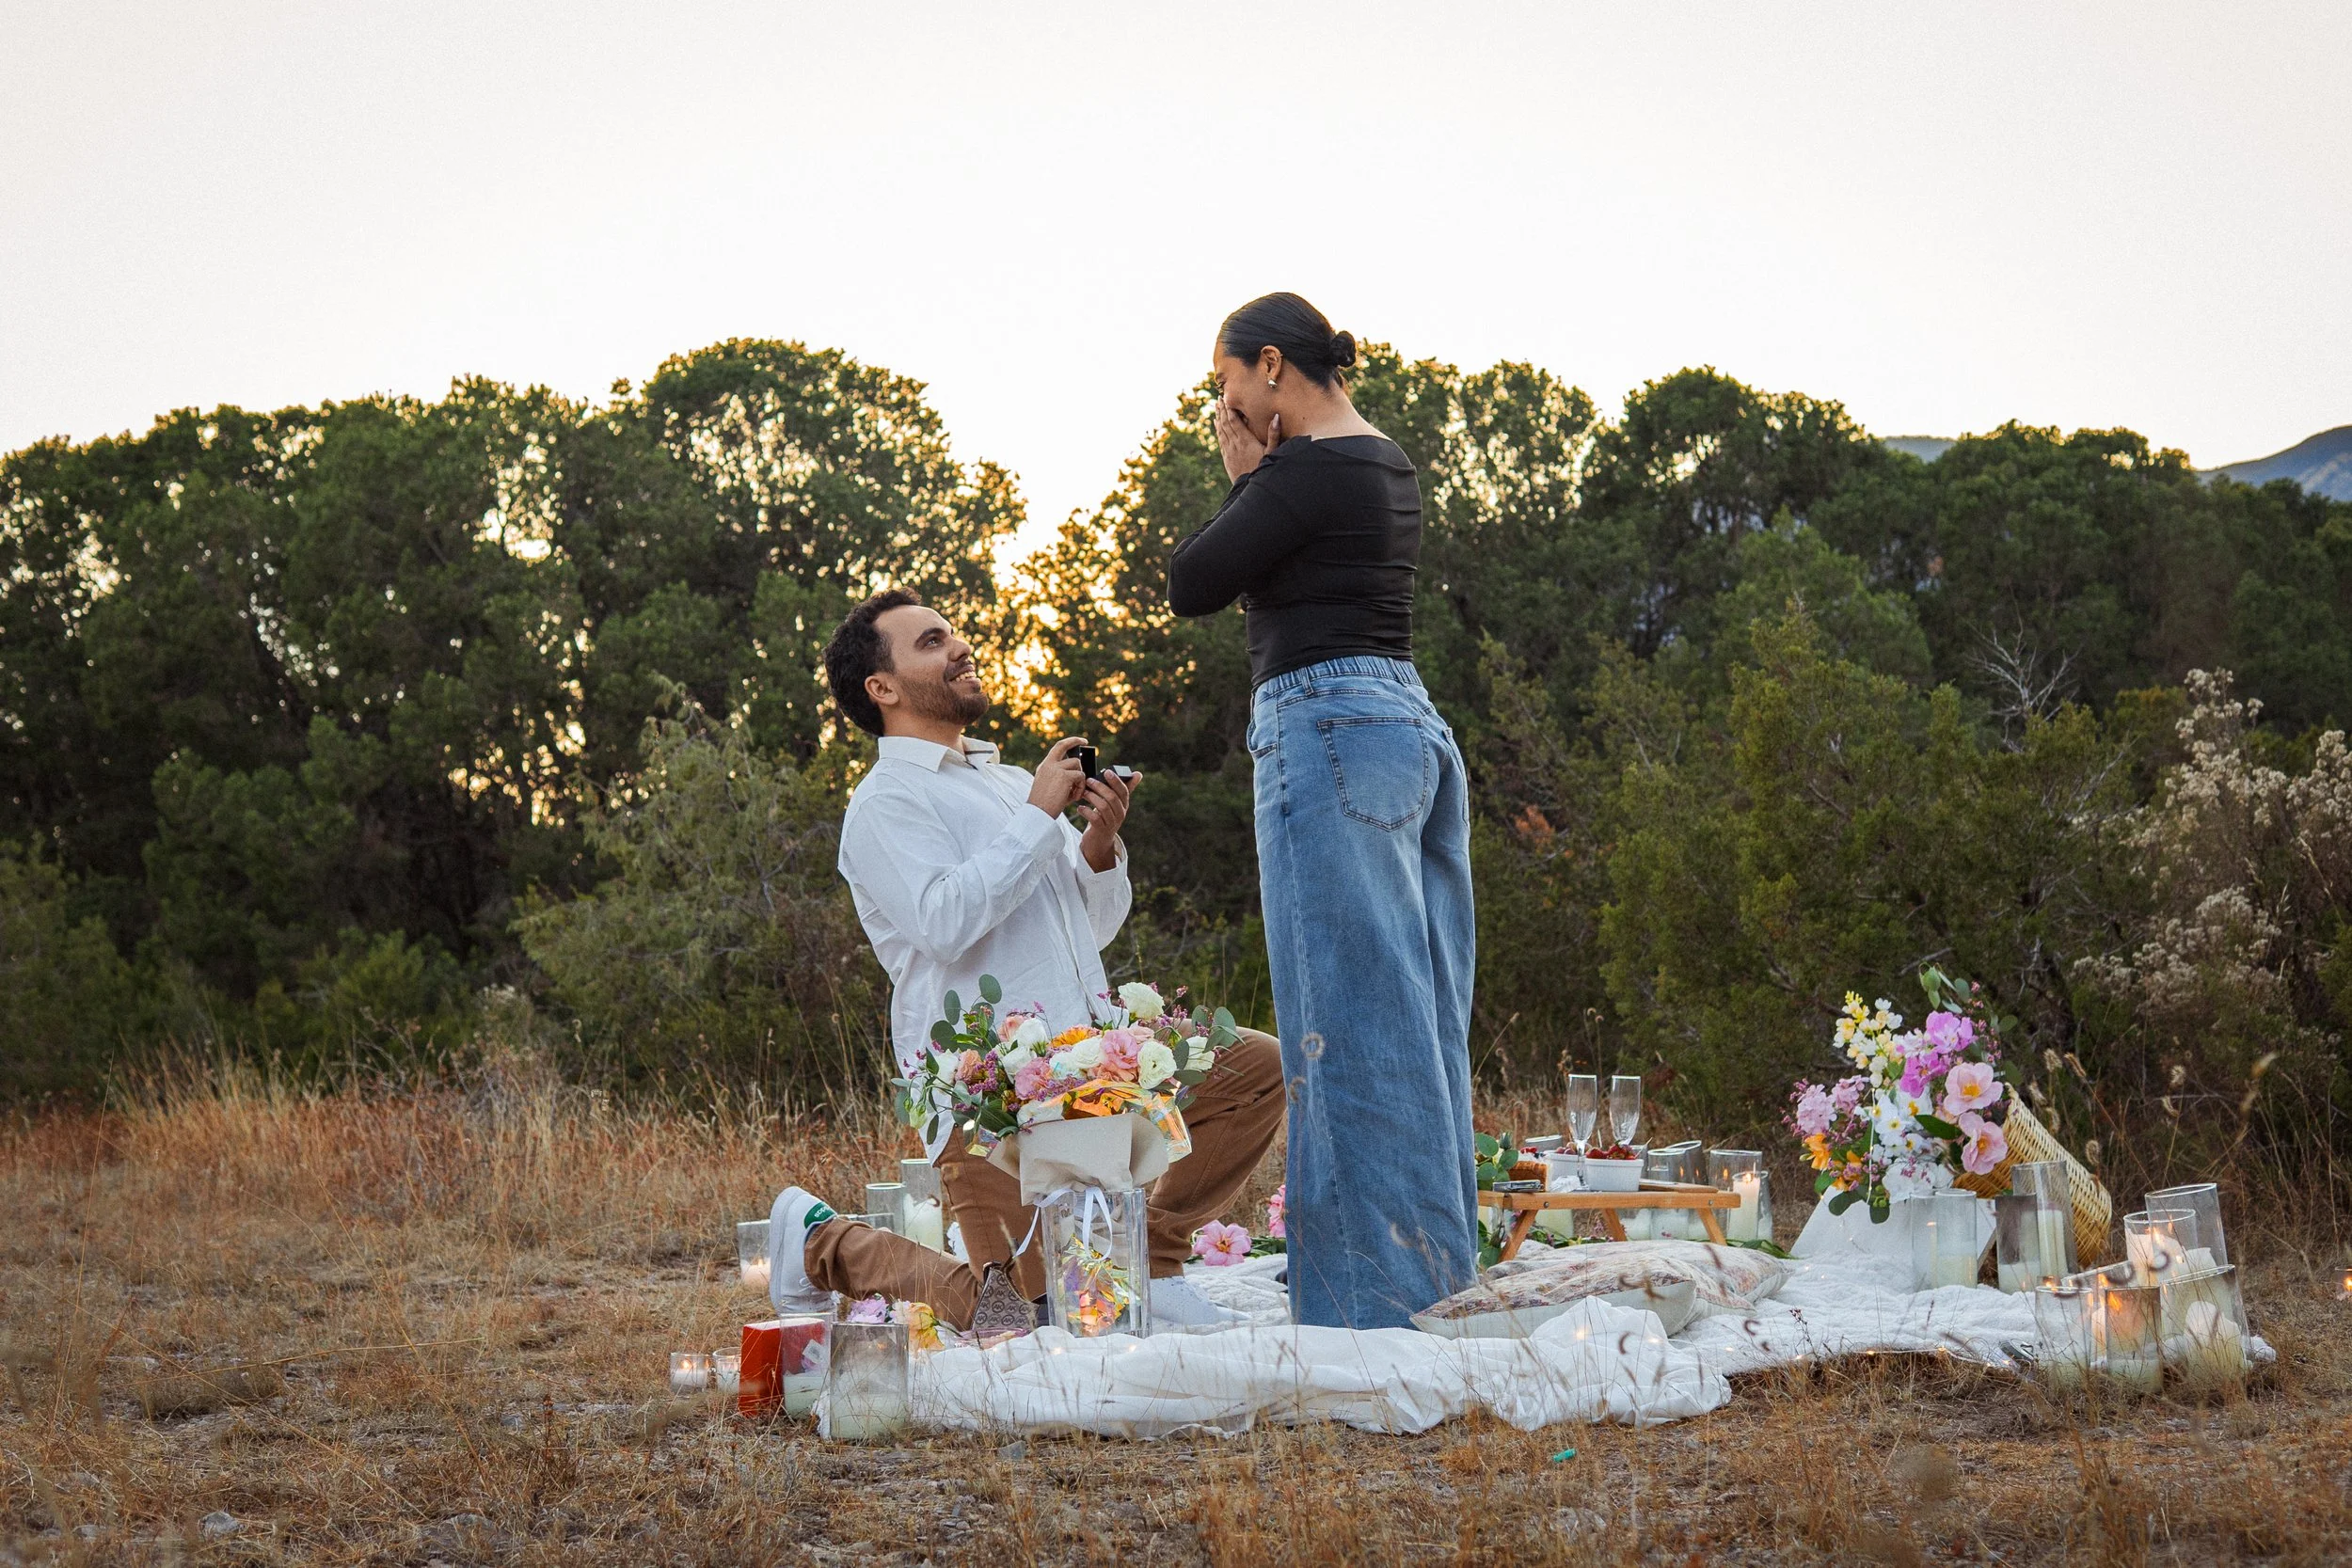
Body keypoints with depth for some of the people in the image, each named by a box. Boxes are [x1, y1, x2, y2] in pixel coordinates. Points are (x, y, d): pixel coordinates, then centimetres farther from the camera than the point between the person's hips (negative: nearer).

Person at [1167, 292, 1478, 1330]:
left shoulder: (1307, 469, -11)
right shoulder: (1386, 464, 18)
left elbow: (1190, 587, -7)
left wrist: (1243, 476, 4)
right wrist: (1257, 478, 14)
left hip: (1329, 726, -10)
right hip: (1414, 728, 10)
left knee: (1351, 1023, -8)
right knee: (1417, 1022, 11)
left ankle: (1382, 1302, -7)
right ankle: (1440, 1279, 15)